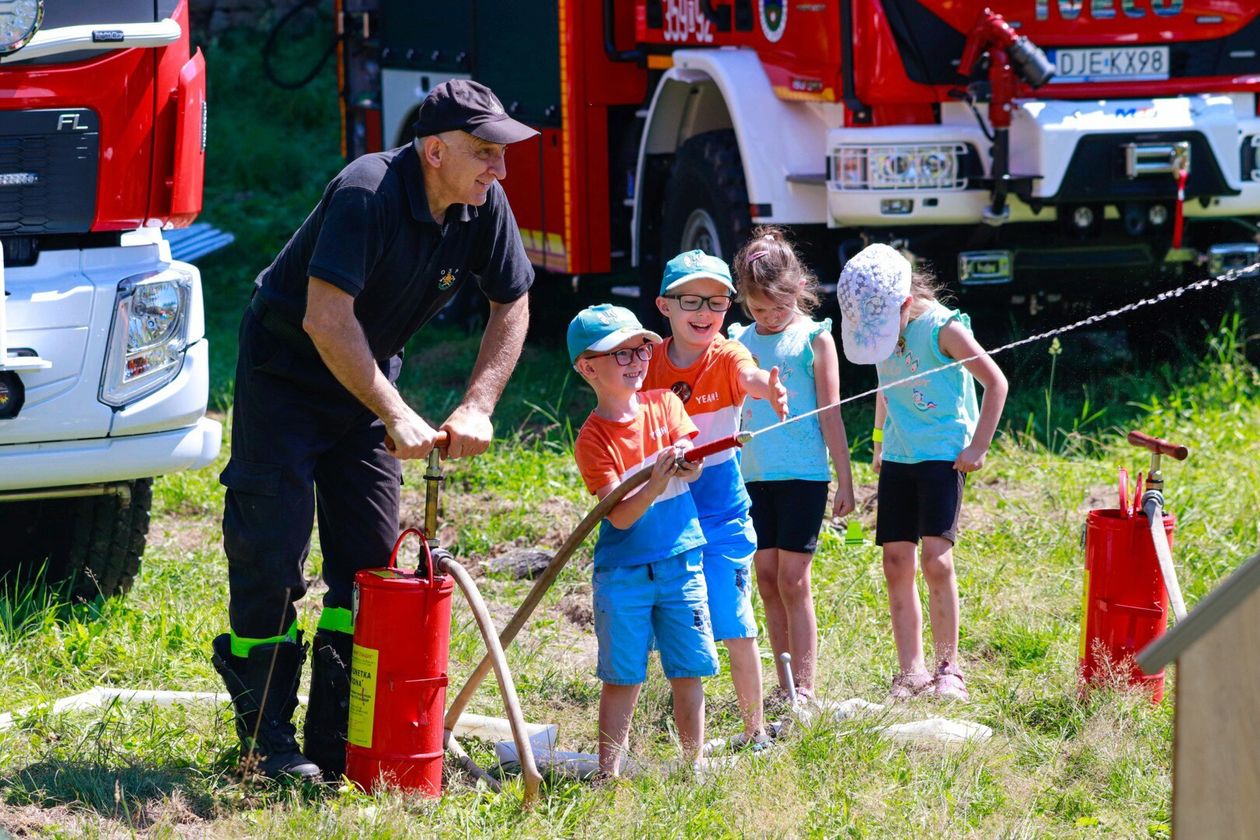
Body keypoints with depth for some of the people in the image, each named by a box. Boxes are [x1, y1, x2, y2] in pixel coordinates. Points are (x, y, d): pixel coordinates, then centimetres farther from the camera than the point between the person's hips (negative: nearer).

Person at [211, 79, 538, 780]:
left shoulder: (485, 207, -11)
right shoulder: (366, 195, -31)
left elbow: (512, 307, 1)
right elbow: (326, 319, -35)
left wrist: (477, 408, -11)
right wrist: (396, 416, -35)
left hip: (369, 377, 7)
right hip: (286, 373, -6)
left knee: (372, 557, 2)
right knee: (271, 554, -8)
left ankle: (340, 740, 7)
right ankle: (266, 739, 1)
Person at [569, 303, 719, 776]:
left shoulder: (665, 404, 5)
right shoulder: (592, 439, -8)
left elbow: (692, 466, -6)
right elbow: (618, 516, -15)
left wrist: (684, 464, -30)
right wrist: (654, 486, -33)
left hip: (680, 562, 3)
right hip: (623, 572, -3)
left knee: (688, 673, 5)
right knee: (622, 678, -1)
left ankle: (694, 767, 14)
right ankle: (609, 773, 5)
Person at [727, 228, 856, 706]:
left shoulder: (813, 340, -2)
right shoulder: (740, 341, 9)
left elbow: (830, 414, -2)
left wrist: (845, 480, -2)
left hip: (802, 475, -5)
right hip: (754, 477, 5)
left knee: (793, 581, -7)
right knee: (766, 580, 5)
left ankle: (803, 688, -4)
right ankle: (783, 687, 11)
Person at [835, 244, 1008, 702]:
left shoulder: (941, 328, -16)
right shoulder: (879, 331, 3)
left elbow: (995, 381, -8)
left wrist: (978, 446, -9)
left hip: (945, 453, -6)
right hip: (898, 455, 6)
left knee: (935, 557, -16)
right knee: (896, 561, 0)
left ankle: (948, 667, -5)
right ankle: (910, 671, 6)